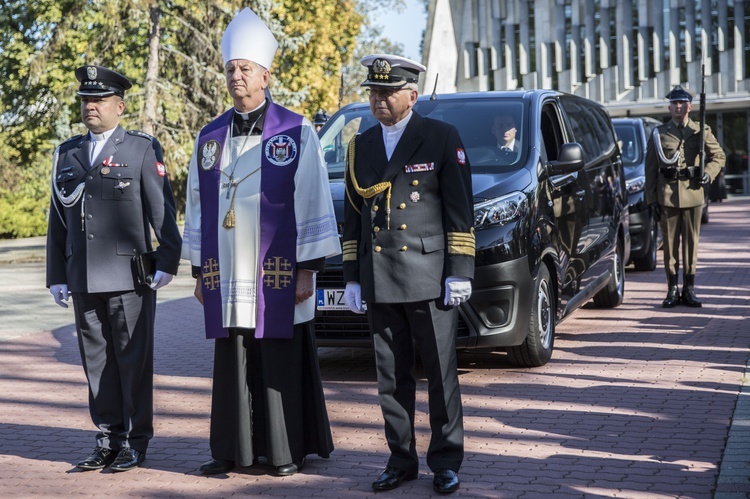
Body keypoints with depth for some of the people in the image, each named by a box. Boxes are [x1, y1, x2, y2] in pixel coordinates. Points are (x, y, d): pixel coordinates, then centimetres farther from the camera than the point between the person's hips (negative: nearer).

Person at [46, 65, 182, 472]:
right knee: (96, 359, 8)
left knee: (133, 360, 1)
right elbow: (58, 219, 15)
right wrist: (56, 277, 11)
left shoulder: (143, 149, 1)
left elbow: (162, 209, -3)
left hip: (129, 276, -4)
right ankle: (108, 438, 17)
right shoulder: (67, 153, 14)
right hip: (83, 279, 5)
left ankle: (135, 442, 9)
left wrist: (167, 262, -10)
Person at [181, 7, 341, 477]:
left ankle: (288, 450, 11)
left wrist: (307, 269, -7)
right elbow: (198, 206, 14)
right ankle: (235, 449, 16)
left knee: (282, 367, 1)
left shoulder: (296, 132, -2)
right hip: (227, 278, 4)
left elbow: (313, 202, -4)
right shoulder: (210, 137, 11)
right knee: (233, 366, 7)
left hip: (278, 276, -4)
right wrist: (200, 271, 12)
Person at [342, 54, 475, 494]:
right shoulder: (361, 146, 14)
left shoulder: (443, 138, -1)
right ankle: (402, 461, 17)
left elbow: (460, 210, -4)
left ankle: (446, 462, 12)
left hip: (429, 279, -4)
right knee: (392, 378, 8)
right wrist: (352, 277, 12)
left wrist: (460, 273, -10)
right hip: (379, 284, 5)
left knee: (441, 375, 2)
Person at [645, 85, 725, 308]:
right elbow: (650, 168, 4)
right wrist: (652, 198, -3)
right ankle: (672, 290, 7)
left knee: (691, 241, 3)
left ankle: (689, 290, 10)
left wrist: (709, 173, -4)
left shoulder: (701, 132, 7)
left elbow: (718, 155, 16)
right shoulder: (659, 134, 5)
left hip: (693, 194, 1)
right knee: (670, 242, 1)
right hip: (667, 195, -1)